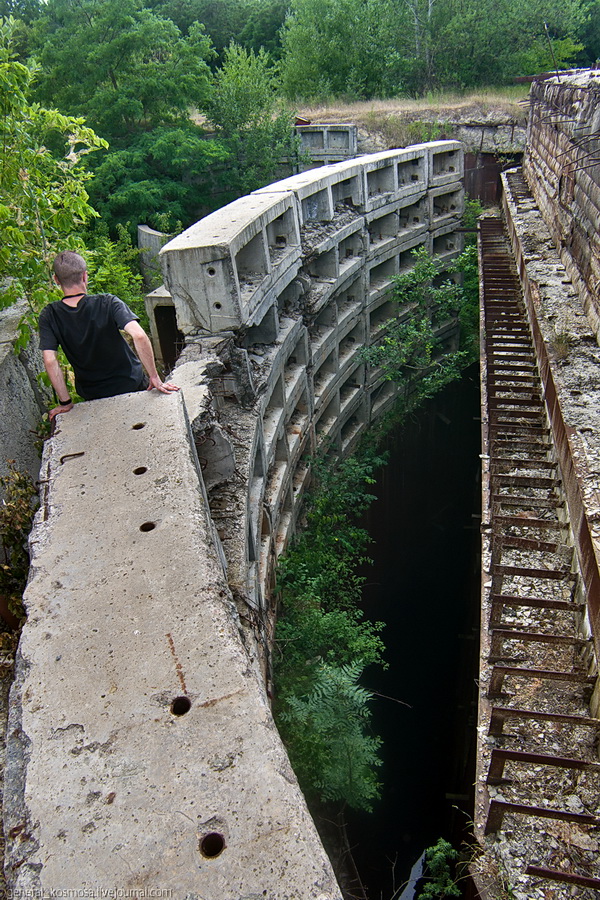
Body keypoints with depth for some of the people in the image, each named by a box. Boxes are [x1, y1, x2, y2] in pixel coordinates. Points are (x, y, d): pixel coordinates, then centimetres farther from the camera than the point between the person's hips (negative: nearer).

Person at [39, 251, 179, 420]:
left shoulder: (49, 316, -13)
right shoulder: (108, 303, -20)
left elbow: (50, 361, -19)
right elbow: (139, 336, -32)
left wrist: (65, 403, -12)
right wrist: (154, 377, -24)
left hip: (91, 394, 2)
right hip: (131, 384, -2)